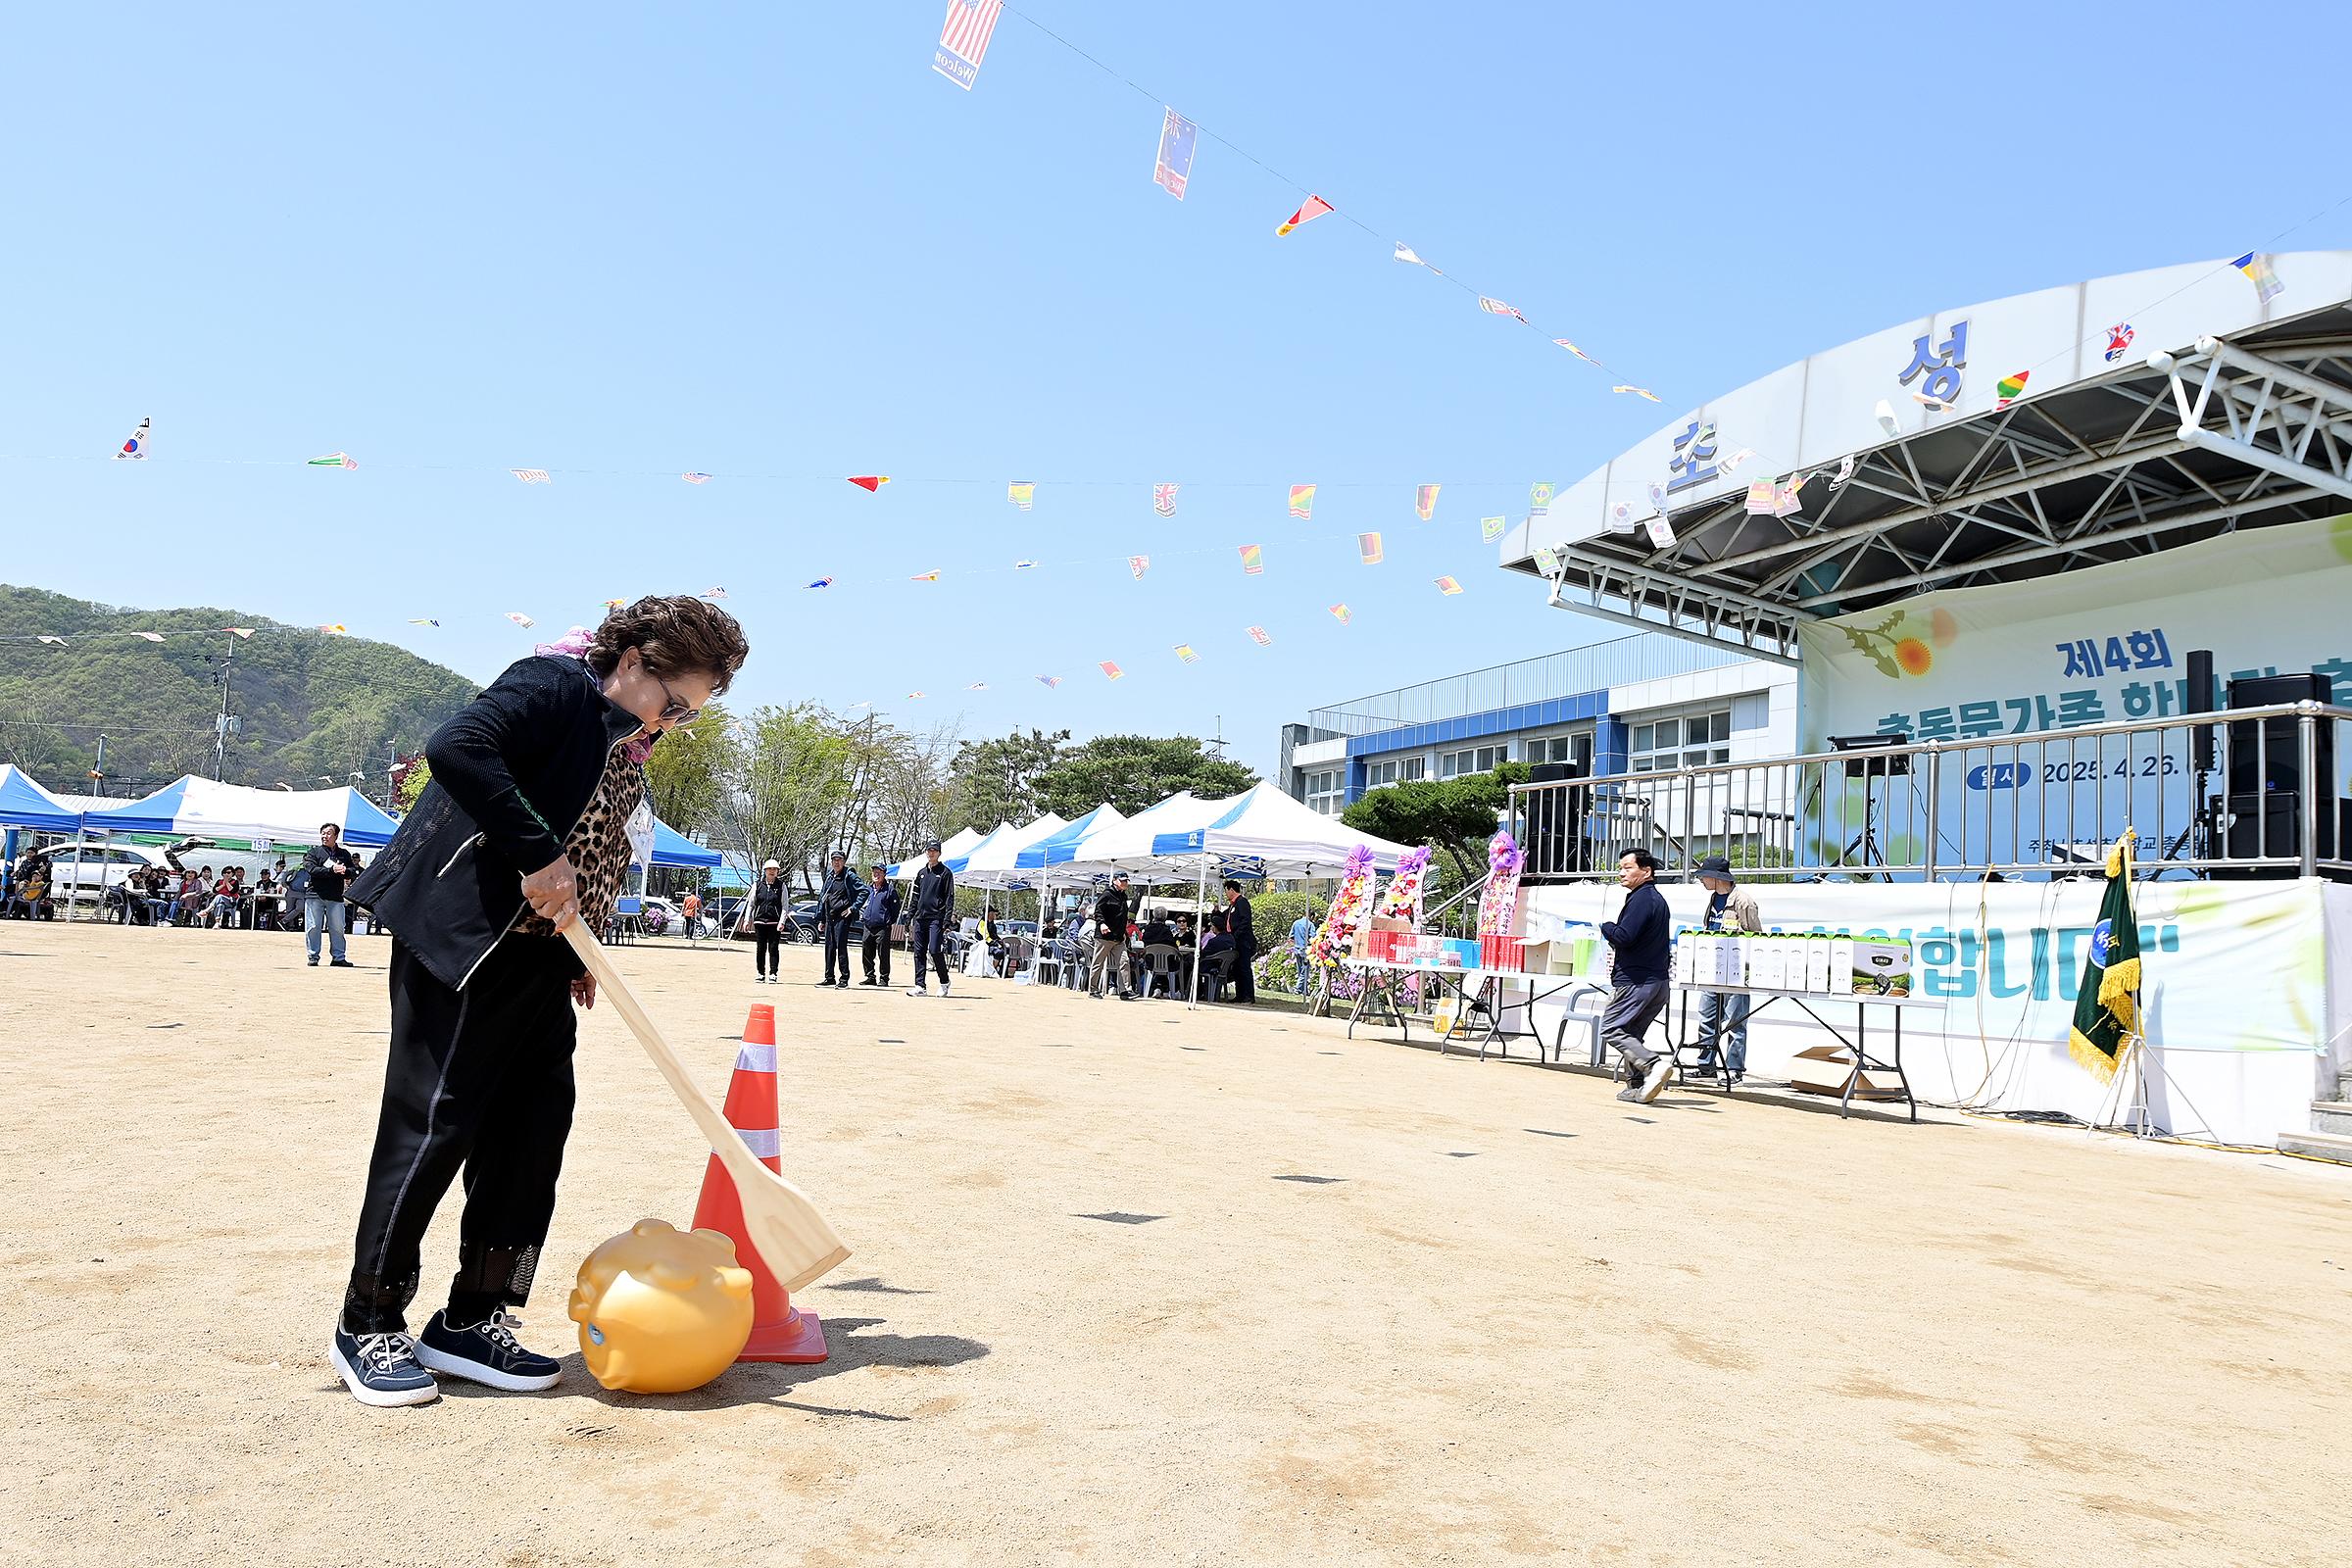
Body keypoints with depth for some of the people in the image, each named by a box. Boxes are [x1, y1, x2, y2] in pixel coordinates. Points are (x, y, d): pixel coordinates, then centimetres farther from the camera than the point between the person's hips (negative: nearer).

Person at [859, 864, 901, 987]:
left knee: (883, 954, -4)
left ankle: (884, 978, 2)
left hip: (883, 927, -6)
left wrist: (890, 921, -6)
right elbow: (860, 903, 24)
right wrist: (862, 916, 13)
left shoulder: (890, 890, -3)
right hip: (868, 926, 6)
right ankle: (870, 977, 19)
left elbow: (895, 908, -3)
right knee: (867, 954, 9)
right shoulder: (867, 888, 13)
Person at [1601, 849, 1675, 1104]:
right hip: (1658, 978, 10)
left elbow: (1623, 937, -22)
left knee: (1611, 1029, -7)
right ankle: (1638, 1087, 11)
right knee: (1631, 1033, 15)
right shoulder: (1658, 898, 19)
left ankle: (1653, 1063, -21)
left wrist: (1606, 925, -2)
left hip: (1637, 979, -10)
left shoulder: (1642, 898, -13)